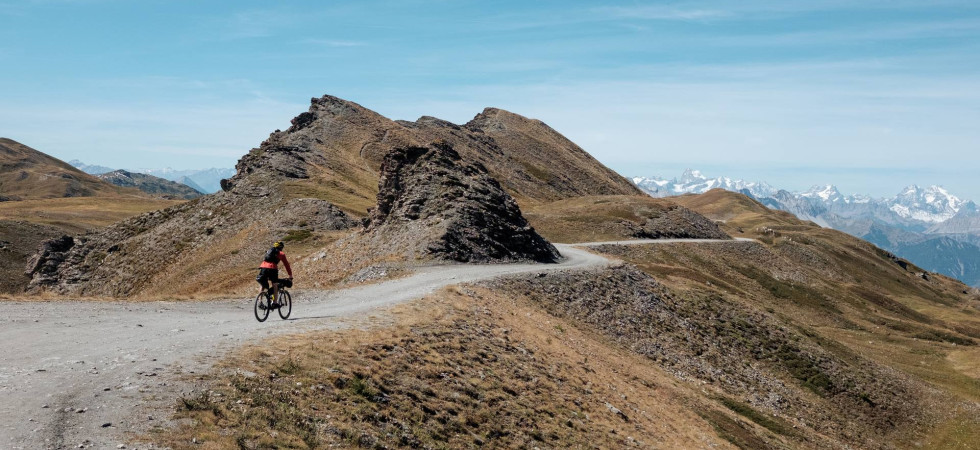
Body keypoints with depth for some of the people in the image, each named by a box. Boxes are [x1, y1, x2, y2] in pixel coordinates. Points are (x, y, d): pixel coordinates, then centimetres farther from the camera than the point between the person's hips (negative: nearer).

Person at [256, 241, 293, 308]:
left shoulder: (268, 252, 33)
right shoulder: (281, 254, 18)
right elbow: (287, 265, 18)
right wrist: (290, 276, 25)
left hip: (263, 267, 4)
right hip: (272, 268, -4)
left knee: (263, 286, 18)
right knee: (275, 285, 7)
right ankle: (275, 302, 1)